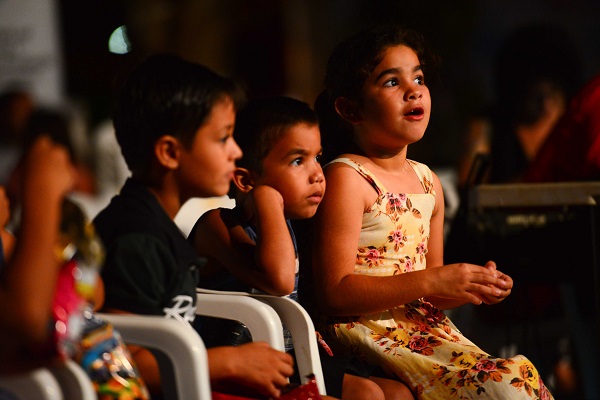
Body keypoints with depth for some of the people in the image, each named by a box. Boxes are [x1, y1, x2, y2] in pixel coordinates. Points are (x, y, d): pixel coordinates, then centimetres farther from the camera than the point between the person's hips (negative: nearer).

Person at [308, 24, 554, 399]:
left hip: (423, 326, 8)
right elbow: (334, 293, -16)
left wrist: (473, 287, 1)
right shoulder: (346, 178, -10)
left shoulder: (429, 182, 15)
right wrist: (433, 281, -19)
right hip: (368, 329, -8)